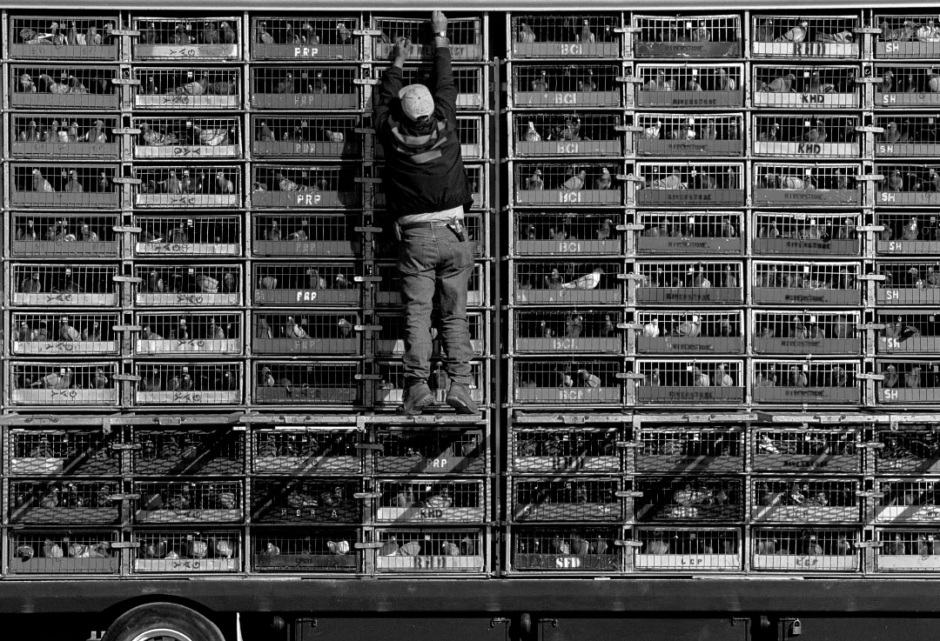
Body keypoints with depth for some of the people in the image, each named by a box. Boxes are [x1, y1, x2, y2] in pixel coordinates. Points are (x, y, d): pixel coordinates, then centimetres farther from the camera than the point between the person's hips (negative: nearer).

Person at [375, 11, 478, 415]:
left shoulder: (392, 136, -1)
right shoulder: (445, 127, 0)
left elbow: (384, 100, 19)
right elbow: (446, 85, 15)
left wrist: (397, 63, 34)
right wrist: (440, 38, 28)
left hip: (415, 236, -1)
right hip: (453, 232, 1)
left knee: (416, 313, -2)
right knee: (455, 313, 3)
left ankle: (418, 383, -15)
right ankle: (459, 384, -6)